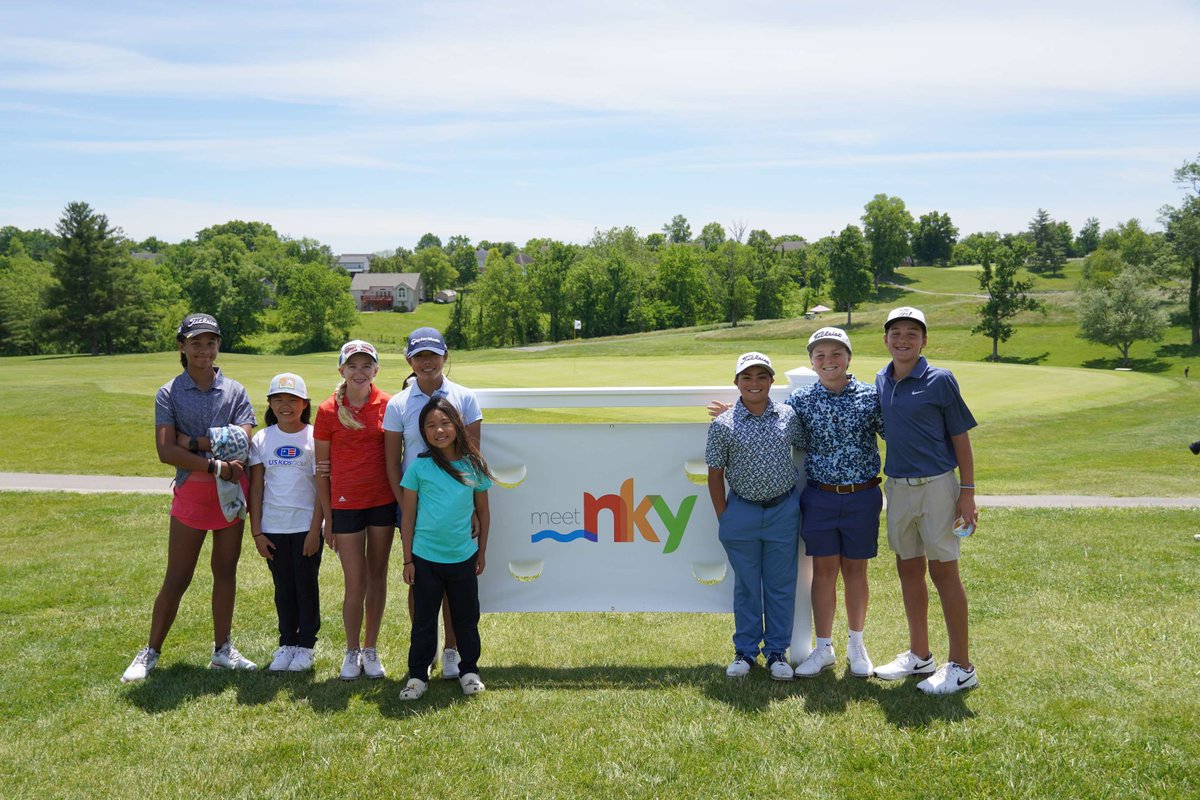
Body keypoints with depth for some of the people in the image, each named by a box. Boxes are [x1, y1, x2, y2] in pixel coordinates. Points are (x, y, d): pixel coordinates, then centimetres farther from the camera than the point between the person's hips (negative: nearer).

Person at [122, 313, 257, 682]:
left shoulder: (235, 391, 3)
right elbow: (166, 451, -13)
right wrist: (216, 465, -18)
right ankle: (150, 652, 17)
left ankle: (222, 650, 23)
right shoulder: (169, 394, -1)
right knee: (176, 579, 3)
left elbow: (242, 441, -11)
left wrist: (193, 442, -14)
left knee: (225, 571, 11)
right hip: (191, 491, -2)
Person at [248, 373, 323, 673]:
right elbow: (255, 488, 3)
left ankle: (306, 645, 17)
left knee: (306, 585, 6)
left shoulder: (314, 437, -6)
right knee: (283, 587, 12)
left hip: (306, 525, -3)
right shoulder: (262, 439, 2)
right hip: (273, 527, 3)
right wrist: (256, 531, 0)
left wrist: (315, 530, -10)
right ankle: (287, 643, 23)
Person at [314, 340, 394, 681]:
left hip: (383, 501, 2)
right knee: (355, 584, 1)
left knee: (377, 576, 11)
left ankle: (371, 649, 25)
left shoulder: (388, 405, 0)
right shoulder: (328, 411, -4)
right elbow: (322, 468, 1)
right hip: (346, 503, -2)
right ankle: (352, 652, 21)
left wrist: (403, 500, 4)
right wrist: (327, 518, 0)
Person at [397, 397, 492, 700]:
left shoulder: (474, 465, -1)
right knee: (424, 620, 9)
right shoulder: (419, 467, -6)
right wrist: (408, 560, -2)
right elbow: (408, 515, -2)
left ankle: (469, 670, 29)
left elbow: (483, 511, 8)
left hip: (463, 558, 2)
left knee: (466, 618, 13)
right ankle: (417, 675, 22)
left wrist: (481, 553, 10)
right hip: (425, 558, -1)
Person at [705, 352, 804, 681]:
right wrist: (723, 517, -2)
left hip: (783, 510, 1)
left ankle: (777, 651, 21)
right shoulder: (722, 425, -6)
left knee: (781, 583, 8)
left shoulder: (789, 416, -1)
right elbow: (715, 474, -1)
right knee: (746, 585, 10)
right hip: (741, 512, -1)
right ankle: (745, 651, 23)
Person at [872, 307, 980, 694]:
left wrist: (968, 492, -10)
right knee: (908, 570, 13)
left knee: (943, 571, -2)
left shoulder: (940, 381, -8)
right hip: (896, 486, 6)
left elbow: (960, 438, -6)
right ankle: (919, 655, 27)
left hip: (936, 485, -6)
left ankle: (961, 666, 7)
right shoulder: (879, 381, 7)